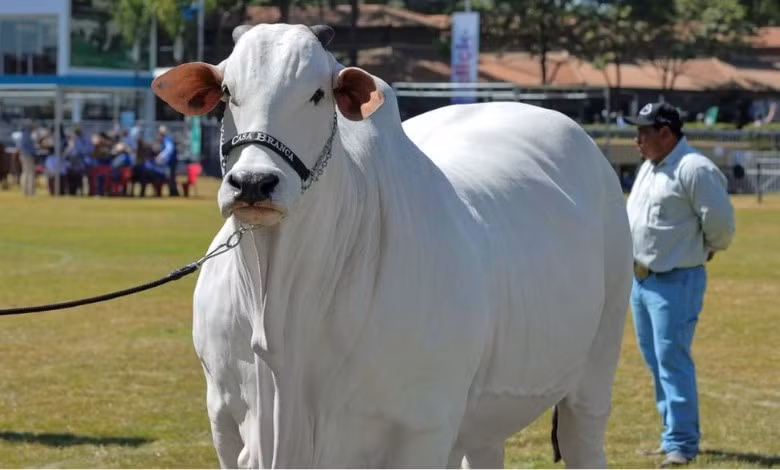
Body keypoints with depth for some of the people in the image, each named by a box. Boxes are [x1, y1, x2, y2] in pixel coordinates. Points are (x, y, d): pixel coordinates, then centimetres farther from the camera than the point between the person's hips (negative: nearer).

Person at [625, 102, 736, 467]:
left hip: (675, 282, -10)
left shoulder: (694, 169, -15)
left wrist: (708, 249, 0)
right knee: (655, 360, 14)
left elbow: (720, 220, -16)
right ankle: (675, 434, 22)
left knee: (672, 361, -11)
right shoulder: (649, 167, 15)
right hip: (640, 281, 10)